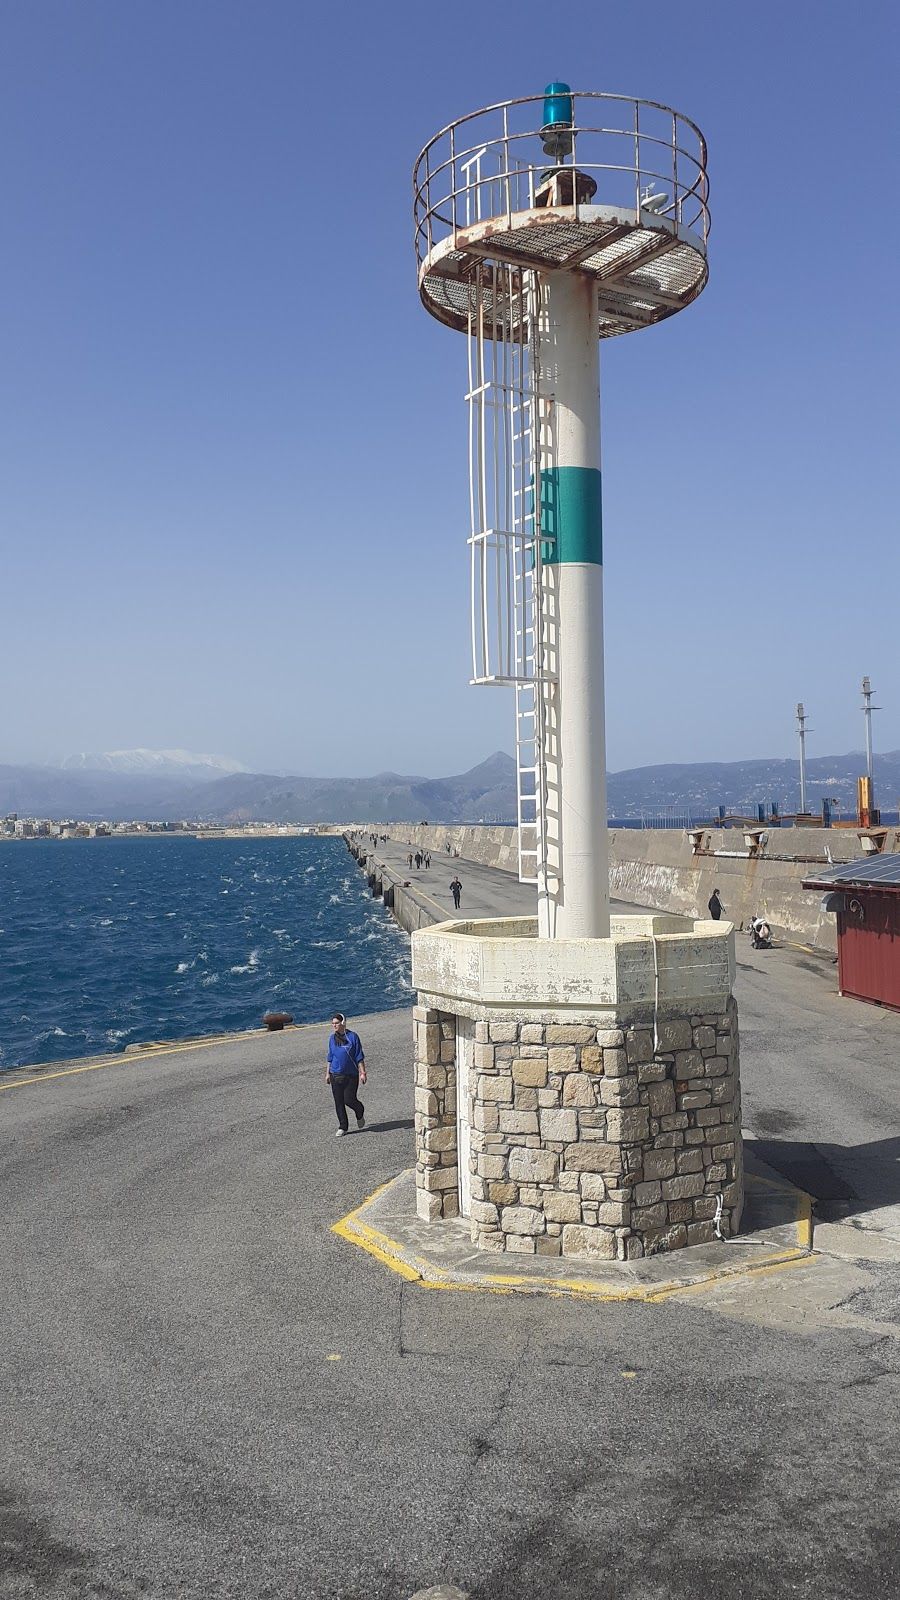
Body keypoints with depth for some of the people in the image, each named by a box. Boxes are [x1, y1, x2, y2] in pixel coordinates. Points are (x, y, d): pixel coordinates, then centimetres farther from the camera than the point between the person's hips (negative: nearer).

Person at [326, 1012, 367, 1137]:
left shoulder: (353, 1037, -9)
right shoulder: (332, 1038, 5)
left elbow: (359, 1057, -6)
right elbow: (330, 1058, 14)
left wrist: (362, 1073, -9)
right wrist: (327, 1073, 13)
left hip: (351, 1075, -4)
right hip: (336, 1075, 4)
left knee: (349, 1099, -7)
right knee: (338, 1102, 4)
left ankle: (360, 1113, 26)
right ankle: (343, 1127, 16)